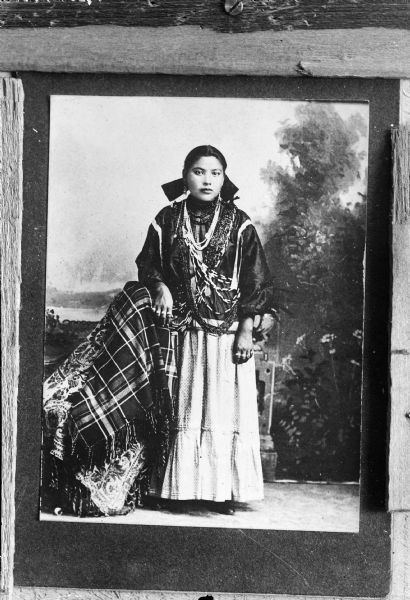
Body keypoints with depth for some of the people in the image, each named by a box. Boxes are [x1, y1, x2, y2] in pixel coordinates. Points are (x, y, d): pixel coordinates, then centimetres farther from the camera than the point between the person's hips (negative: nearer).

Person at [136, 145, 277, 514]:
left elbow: (256, 280, -1)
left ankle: (223, 490, 13)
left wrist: (247, 330, -6)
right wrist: (159, 286, -9)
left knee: (224, 409, 2)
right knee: (181, 410, 6)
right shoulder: (167, 220, 4)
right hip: (180, 331, 2)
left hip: (226, 330, -1)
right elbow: (147, 263, 12)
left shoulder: (239, 224, -1)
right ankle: (178, 485, 19)